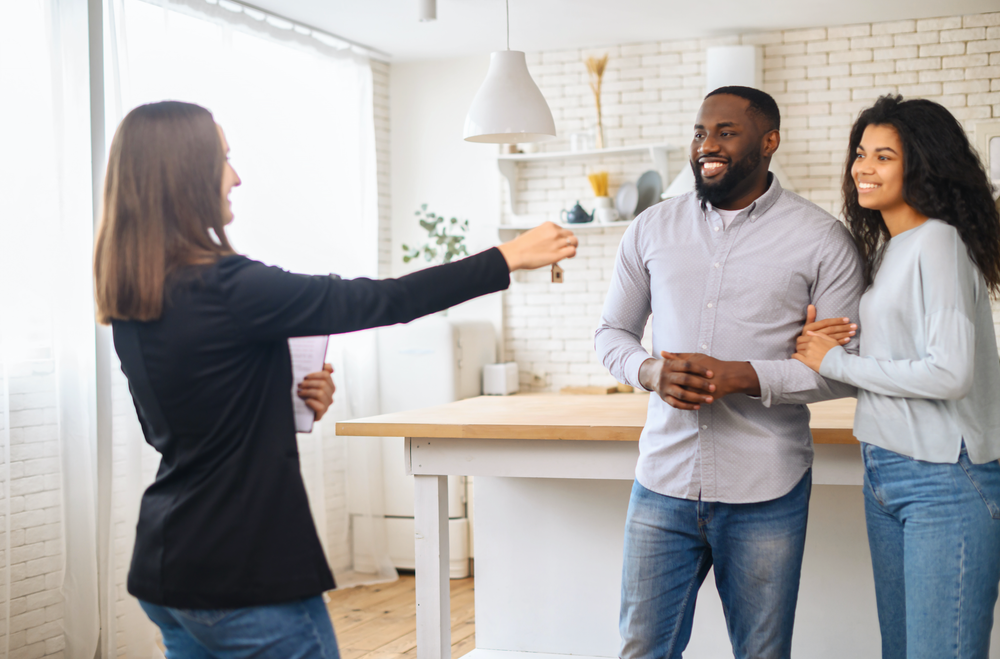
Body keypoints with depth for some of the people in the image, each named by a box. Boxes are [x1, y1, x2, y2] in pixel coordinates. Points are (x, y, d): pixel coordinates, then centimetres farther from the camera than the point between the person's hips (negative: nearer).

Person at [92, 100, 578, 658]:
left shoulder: (131, 303, 4)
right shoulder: (226, 289, -21)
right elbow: (378, 301, -17)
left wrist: (284, 403, 5)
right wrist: (509, 258, -8)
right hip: (244, 576, -8)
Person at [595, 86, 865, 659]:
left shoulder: (821, 239, -2)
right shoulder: (652, 229, 8)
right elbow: (612, 333, 14)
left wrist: (742, 377, -17)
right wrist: (652, 370, -10)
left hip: (765, 495, -2)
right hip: (664, 483, 3)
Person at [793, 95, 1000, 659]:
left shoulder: (939, 243, -14)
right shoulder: (883, 247, 13)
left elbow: (950, 373, -22)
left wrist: (835, 362, -13)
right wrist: (821, 339, 1)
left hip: (947, 484, -9)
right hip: (885, 474, 9)